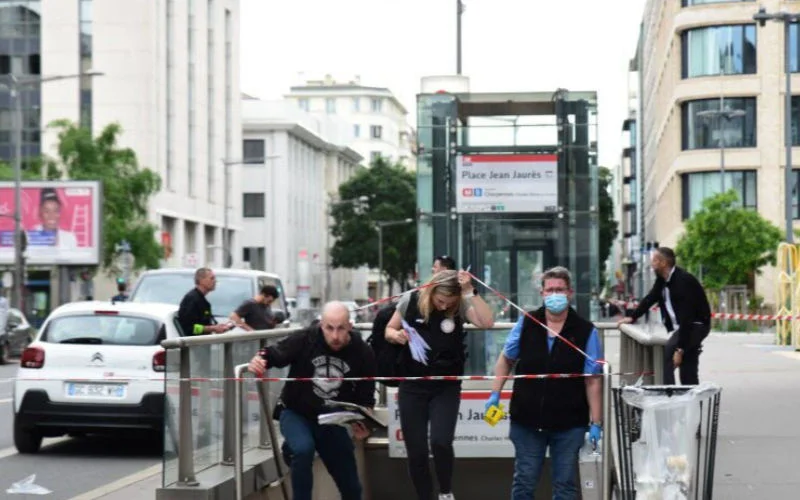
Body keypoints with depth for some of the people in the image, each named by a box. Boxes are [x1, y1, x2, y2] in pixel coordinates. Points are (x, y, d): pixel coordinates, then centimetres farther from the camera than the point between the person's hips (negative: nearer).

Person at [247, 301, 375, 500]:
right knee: (304, 449, -37)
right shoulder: (305, 340, -22)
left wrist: (363, 422, -24)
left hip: (332, 421, 3)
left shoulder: (362, 353, -13)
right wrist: (261, 360, -38)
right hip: (296, 413, -3)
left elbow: (365, 397, -5)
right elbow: (275, 354, -14)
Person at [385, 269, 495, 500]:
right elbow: (389, 330, 6)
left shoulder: (461, 305, -10)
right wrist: (396, 335, -17)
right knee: (416, 451, 4)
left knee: (441, 442, -20)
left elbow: (487, 322, -27)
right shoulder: (411, 301, -8)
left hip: (446, 388, -1)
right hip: (412, 387, 1)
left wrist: (470, 291, -31)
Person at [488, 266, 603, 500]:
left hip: (569, 424, -1)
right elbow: (506, 359, 12)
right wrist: (495, 394, 2)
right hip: (527, 420, 1)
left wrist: (596, 422, -9)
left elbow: (593, 381, -6)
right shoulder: (526, 323, 0)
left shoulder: (586, 331, -6)